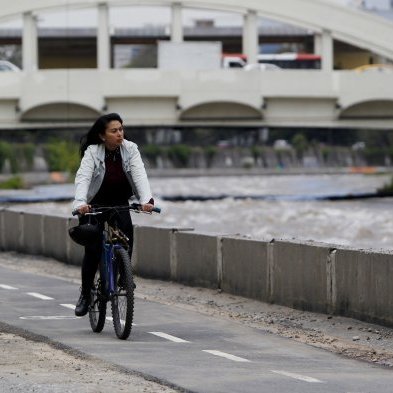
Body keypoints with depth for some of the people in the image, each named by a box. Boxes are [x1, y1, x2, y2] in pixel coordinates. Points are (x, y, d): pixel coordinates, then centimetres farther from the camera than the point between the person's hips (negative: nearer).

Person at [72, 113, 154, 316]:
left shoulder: (130, 149, -11)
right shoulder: (92, 152, -18)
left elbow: (139, 174, -22)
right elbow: (82, 177, -30)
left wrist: (146, 199, -40)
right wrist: (80, 203, -48)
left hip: (120, 204, 2)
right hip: (94, 205, -2)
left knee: (126, 238, -22)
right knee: (93, 250, -11)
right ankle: (85, 293, 8)